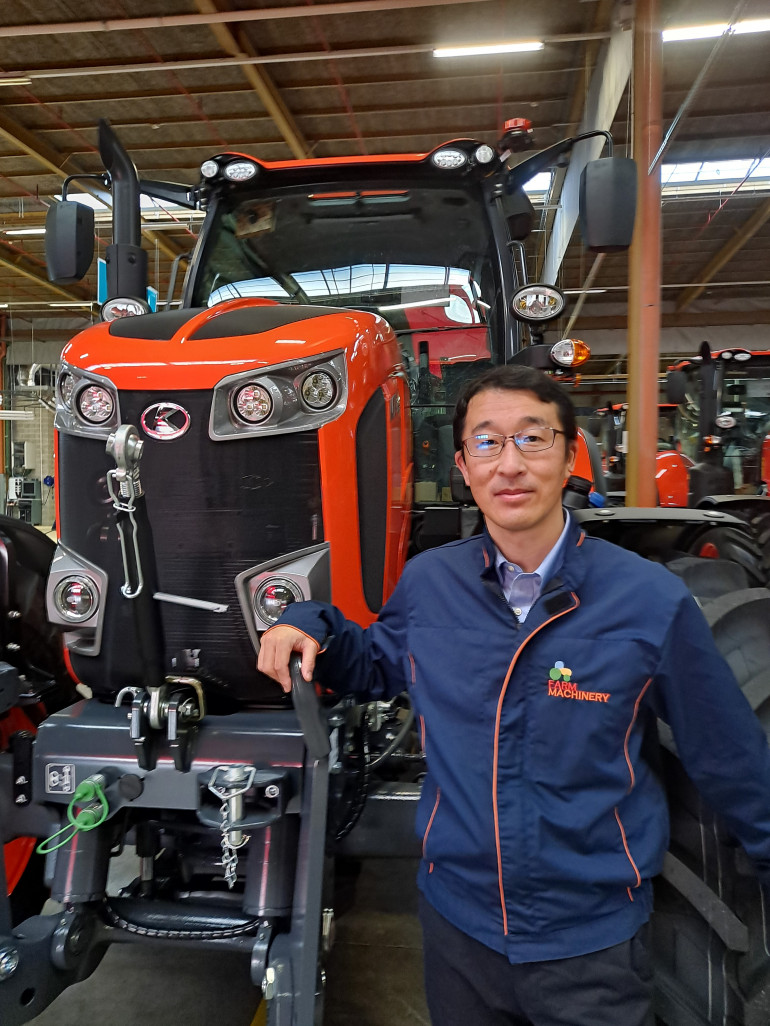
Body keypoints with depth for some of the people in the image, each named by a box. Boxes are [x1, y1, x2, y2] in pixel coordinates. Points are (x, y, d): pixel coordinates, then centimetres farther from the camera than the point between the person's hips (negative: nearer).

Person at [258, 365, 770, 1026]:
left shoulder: (652, 599, -17)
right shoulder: (427, 585, -9)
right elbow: (377, 666, 9)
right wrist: (310, 627, -8)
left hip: (593, 941, -2)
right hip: (457, 919, 3)